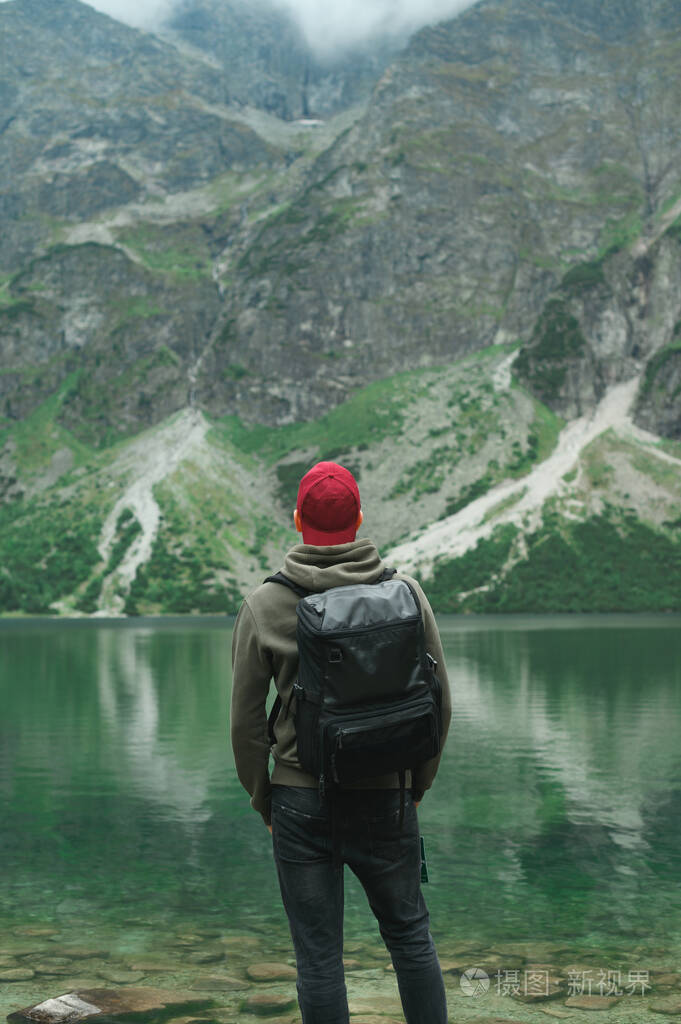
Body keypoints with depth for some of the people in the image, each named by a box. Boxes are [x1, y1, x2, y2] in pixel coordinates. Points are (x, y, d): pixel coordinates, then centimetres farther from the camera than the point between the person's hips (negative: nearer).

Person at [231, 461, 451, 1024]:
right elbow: (439, 702, 1)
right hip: (388, 797, 2)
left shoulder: (263, 606, -7)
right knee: (410, 934, 20)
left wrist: (264, 802, 10)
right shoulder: (406, 592, -4)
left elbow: (247, 721, -3)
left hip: (302, 802, -1)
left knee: (319, 956, 8)